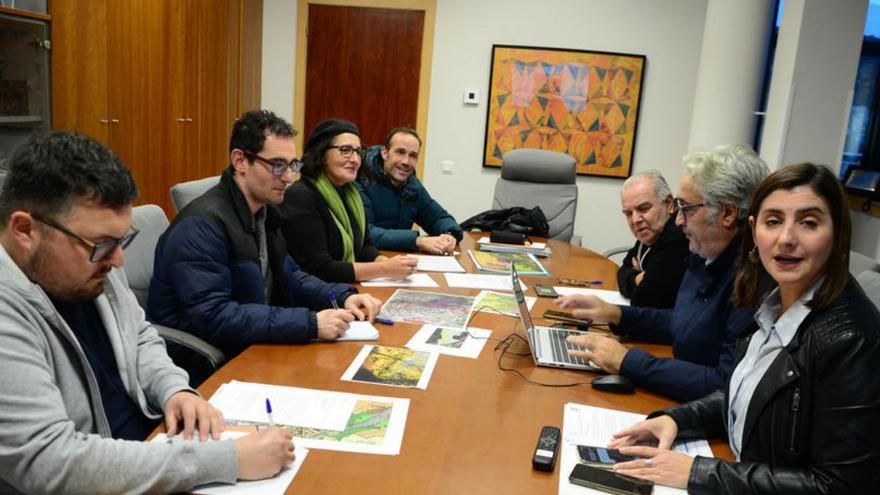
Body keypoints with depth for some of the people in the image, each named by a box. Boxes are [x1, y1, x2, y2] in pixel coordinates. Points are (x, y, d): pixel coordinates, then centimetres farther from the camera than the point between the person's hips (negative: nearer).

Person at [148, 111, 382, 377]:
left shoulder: (264, 211, 5)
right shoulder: (201, 225, -22)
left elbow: (288, 276, 14)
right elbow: (213, 317, -29)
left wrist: (343, 296, -4)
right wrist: (310, 323, -32)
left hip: (251, 348, 8)